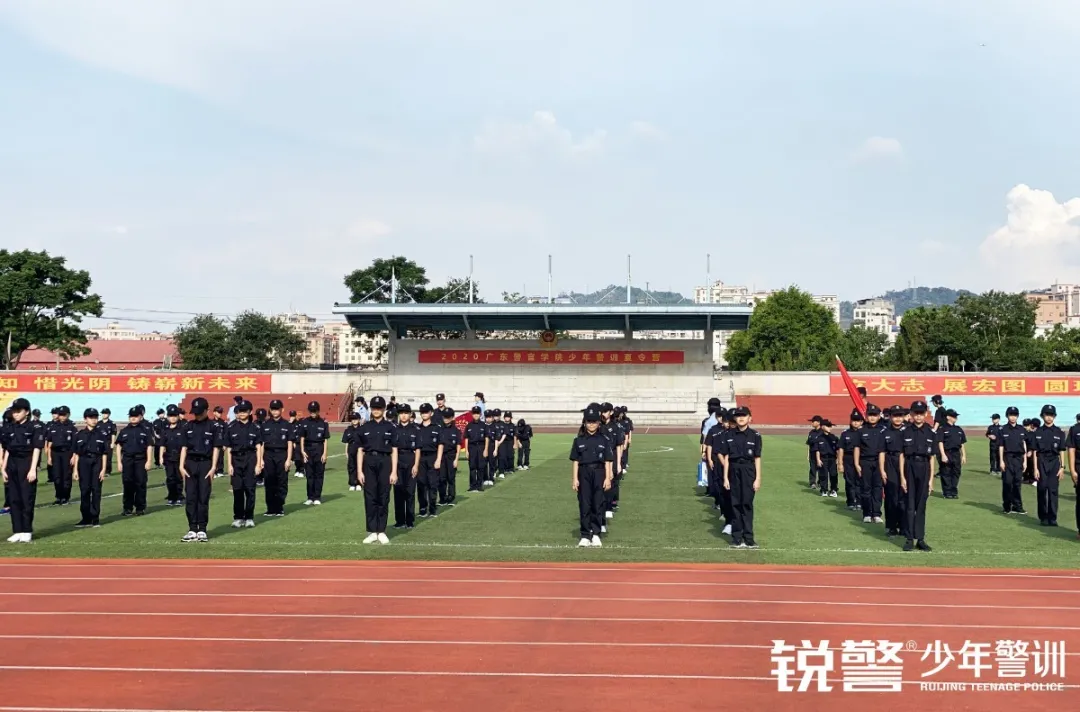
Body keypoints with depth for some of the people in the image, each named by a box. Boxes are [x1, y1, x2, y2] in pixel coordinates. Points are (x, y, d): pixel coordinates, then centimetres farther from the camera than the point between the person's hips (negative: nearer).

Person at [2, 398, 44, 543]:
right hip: (12, 466, 5)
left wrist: (33, 469, -14)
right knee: (14, 499, 6)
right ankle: (17, 531, 12)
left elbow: (36, 450, -7)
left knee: (27, 499, -3)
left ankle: (27, 531, 4)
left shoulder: (33, 429, -4)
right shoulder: (9, 429, 10)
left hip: (27, 465, -5)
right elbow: (6, 451, 12)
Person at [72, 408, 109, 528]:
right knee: (84, 490, 3)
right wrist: (75, 470, 2)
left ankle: (95, 519, 8)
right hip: (84, 463, 1)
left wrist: (103, 469, -4)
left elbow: (104, 454, 2)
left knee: (96, 490, 1)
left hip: (97, 463, -1)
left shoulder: (102, 434, 3)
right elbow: (76, 454, 7)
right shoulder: (79, 435, 6)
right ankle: (86, 519, 11)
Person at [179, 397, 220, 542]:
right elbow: (184, 447, 10)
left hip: (206, 464, -3)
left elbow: (216, 448, -1)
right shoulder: (188, 426, 11)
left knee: (203, 498, -1)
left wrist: (213, 468, -9)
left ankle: (202, 530, 5)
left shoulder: (213, 427, 1)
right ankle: (192, 530, 7)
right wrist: (181, 466, 1)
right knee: (190, 498, 2)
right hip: (190, 463, 3)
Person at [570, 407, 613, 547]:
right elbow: (575, 461, 4)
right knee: (584, 504, 1)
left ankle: (596, 534, 11)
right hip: (584, 473, 0)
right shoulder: (579, 440, 6)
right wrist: (574, 478, -2)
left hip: (599, 472, 0)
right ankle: (585, 536, 6)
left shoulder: (604, 440, 4)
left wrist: (608, 478, -4)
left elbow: (607, 461, 3)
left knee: (598, 504, 2)